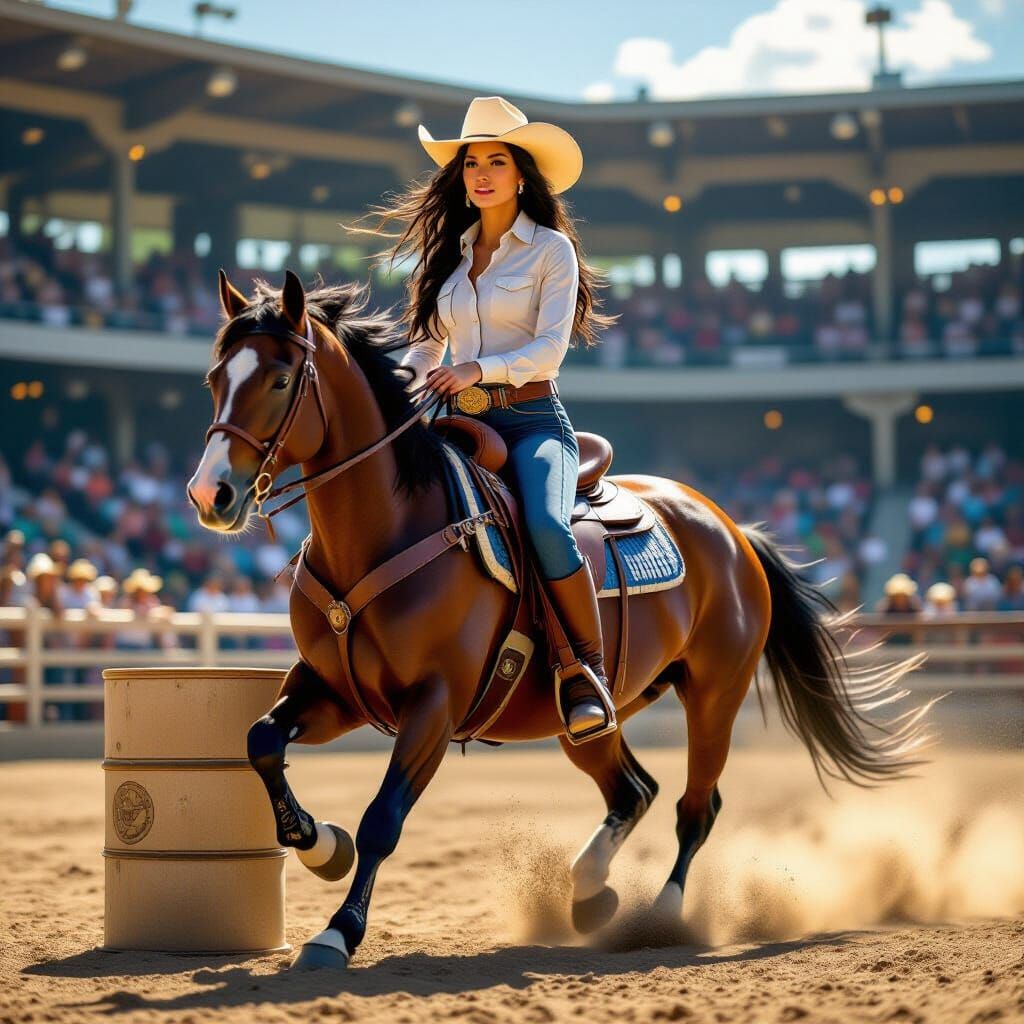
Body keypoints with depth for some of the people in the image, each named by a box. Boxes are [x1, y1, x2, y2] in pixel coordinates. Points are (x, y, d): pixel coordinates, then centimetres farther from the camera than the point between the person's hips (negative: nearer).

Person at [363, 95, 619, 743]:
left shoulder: (551, 248, 2)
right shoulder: (449, 253, 19)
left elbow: (550, 347, -9)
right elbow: (427, 345, 20)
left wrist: (480, 368, -26)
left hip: (533, 421, -5)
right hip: (458, 424, 5)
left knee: (547, 529, -34)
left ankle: (590, 674, -19)